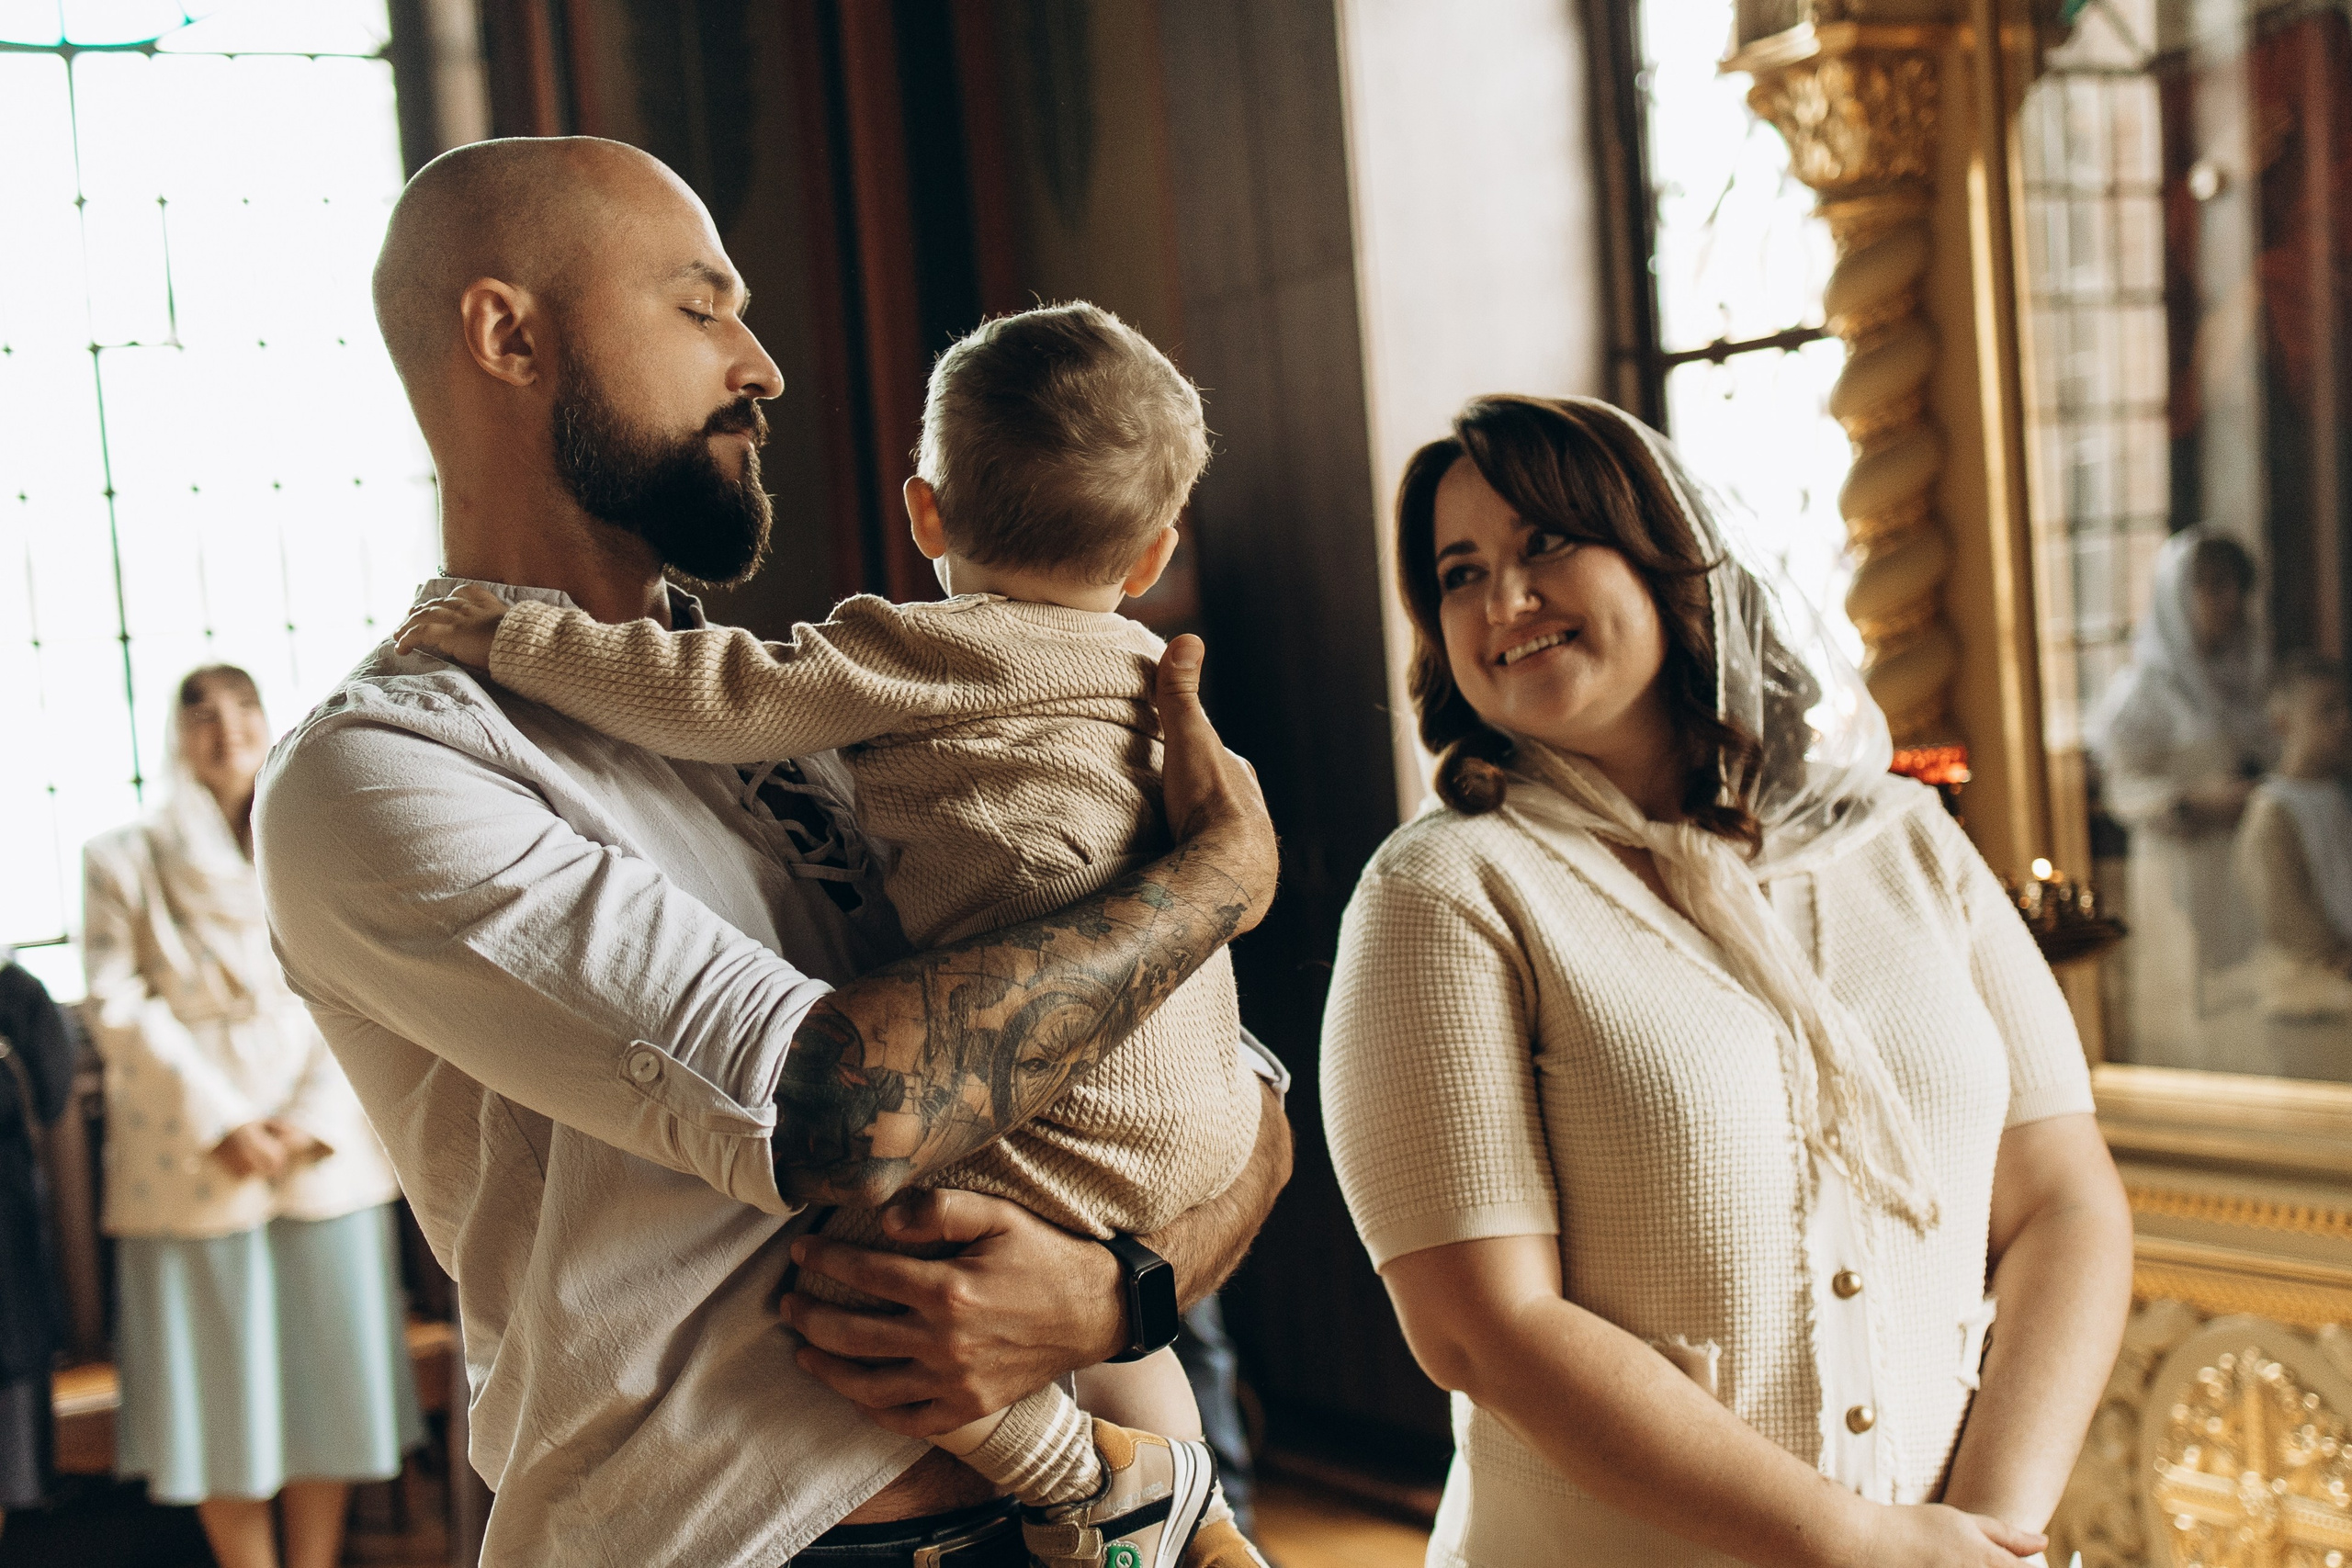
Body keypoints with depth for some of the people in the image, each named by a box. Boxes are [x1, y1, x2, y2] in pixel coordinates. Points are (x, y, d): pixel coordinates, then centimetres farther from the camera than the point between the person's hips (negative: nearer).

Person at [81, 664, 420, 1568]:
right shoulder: (124, 859, 6)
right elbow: (119, 1009, -3)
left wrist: (313, 1118, -11)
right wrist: (219, 1124, -12)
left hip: (324, 1155, 2)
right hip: (192, 1168, -1)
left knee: (327, 1381, 3)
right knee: (221, 1392, 0)